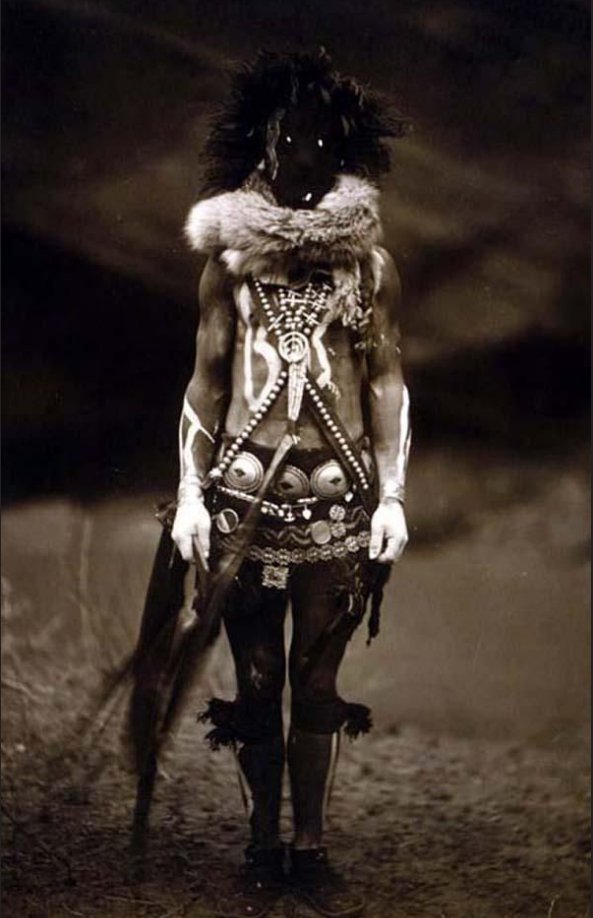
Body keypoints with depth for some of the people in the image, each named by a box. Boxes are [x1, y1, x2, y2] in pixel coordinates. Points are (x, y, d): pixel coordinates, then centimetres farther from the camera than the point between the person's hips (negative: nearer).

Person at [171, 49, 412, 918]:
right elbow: (206, 380, 6)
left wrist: (391, 496, -3)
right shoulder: (230, 254, 5)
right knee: (256, 678, 5)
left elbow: (387, 381, 4)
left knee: (317, 680, 5)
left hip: (337, 495, 0)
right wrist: (192, 492, 0)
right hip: (246, 491, 0)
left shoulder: (369, 262, 3)